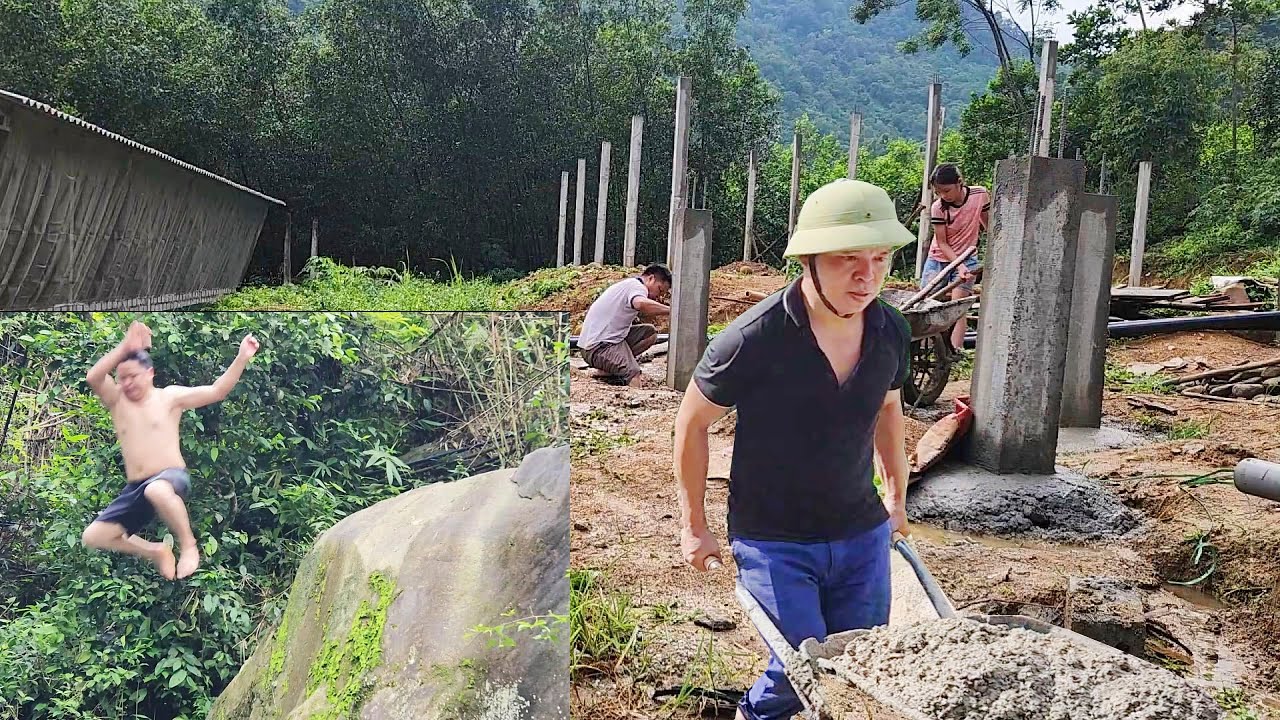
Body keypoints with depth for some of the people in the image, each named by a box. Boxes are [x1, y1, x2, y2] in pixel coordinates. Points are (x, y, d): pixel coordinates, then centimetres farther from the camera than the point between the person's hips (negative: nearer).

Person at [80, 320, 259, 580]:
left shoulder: (169, 396, 4)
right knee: (92, 538, -4)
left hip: (172, 478, -5)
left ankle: (188, 546, -20)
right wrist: (125, 347, -13)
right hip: (135, 488, 5)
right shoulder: (117, 400, 11)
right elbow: (93, 377, -9)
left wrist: (242, 358, -16)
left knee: (157, 490, -43)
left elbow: (216, 391, -6)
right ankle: (155, 552, 15)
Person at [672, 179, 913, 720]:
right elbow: (692, 421, -9)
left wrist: (896, 496, 21)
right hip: (774, 542, -5)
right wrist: (694, 527, -3)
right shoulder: (753, 340, -23)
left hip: (863, 534, 5)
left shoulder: (892, 332, -7)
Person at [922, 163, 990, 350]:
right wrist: (958, 266, -23)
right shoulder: (938, 207, -16)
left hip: (967, 259, -1)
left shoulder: (980, 195, -13)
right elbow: (942, 243, -12)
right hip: (938, 259, 1)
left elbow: (988, 223, 5)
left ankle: (955, 350, -14)